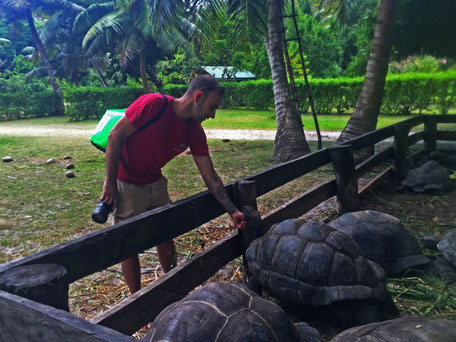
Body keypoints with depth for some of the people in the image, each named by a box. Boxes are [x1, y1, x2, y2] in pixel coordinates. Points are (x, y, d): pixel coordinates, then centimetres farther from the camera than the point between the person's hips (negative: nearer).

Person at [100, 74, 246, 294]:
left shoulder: (195, 133, -6)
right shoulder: (154, 104, -24)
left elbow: (210, 176, -4)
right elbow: (116, 135, -19)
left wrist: (232, 211, -8)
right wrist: (110, 182, -18)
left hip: (156, 184, 6)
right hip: (127, 185, -6)